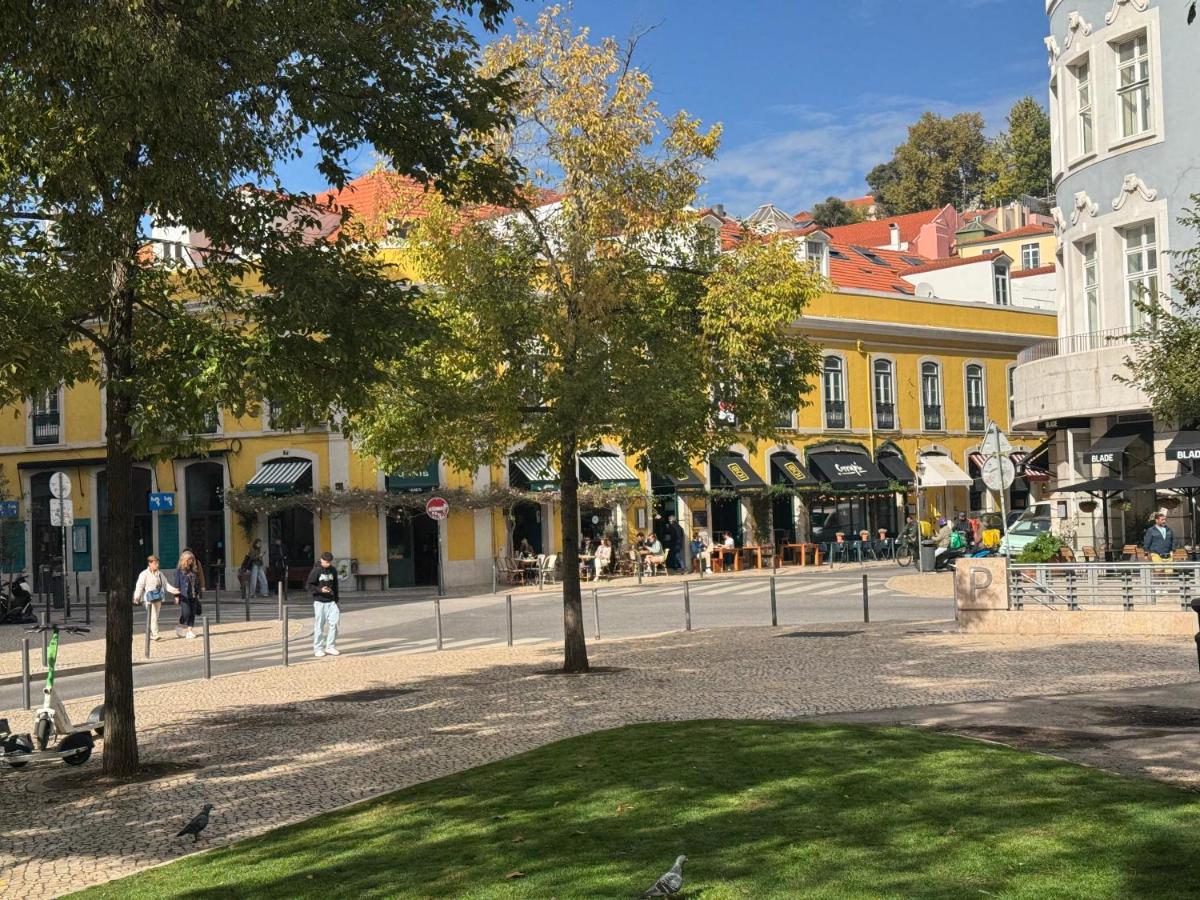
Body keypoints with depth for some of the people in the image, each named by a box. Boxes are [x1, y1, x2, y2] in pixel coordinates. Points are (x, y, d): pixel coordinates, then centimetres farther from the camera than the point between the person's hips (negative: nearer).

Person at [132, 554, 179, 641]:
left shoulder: (160, 574, 13)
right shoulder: (144, 574, -4)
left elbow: (166, 584, 14)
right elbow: (139, 586, -7)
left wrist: (174, 590, 0)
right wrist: (136, 598, -14)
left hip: (158, 598, 6)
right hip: (149, 599, -6)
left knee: (155, 617, 9)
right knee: (153, 617, -13)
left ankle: (151, 634, 20)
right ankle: (155, 634, -16)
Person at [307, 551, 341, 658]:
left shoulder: (333, 571, 10)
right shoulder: (316, 571, -5)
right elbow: (309, 585, -6)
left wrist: (336, 601, 17)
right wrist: (320, 590, -20)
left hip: (331, 601, 4)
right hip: (319, 601, -4)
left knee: (334, 621, -8)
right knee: (319, 626, -1)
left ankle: (330, 647, 2)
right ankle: (318, 649, 8)